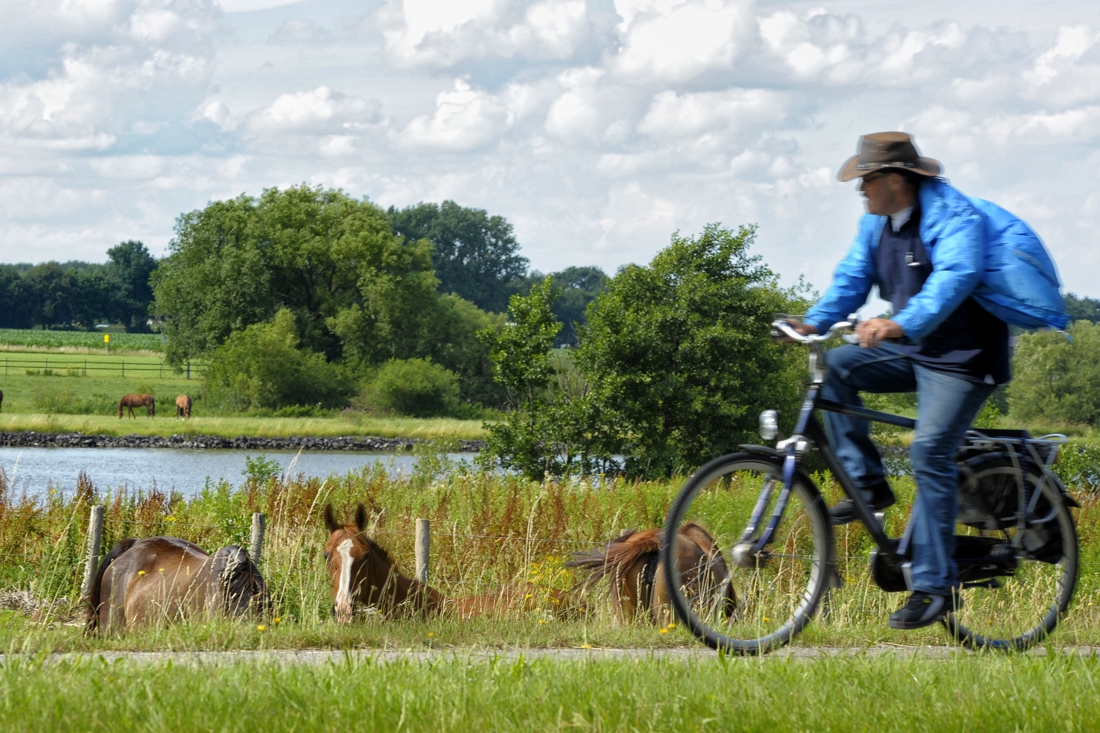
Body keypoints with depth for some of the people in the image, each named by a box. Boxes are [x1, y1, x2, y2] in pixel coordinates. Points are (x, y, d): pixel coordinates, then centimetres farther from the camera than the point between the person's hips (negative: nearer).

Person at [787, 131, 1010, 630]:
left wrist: (901, 325, -52)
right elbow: (853, 277, 5)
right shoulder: (877, 221, 6)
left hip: (963, 357, -8)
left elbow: (954, 279, -37)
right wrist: (815, 321, -14)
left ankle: (935, 586, -16)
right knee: (835, 368, -11)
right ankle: (868, 484, -2)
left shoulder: (952, 217, -20)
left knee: (929, 453, -20)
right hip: (910, 351, 8)